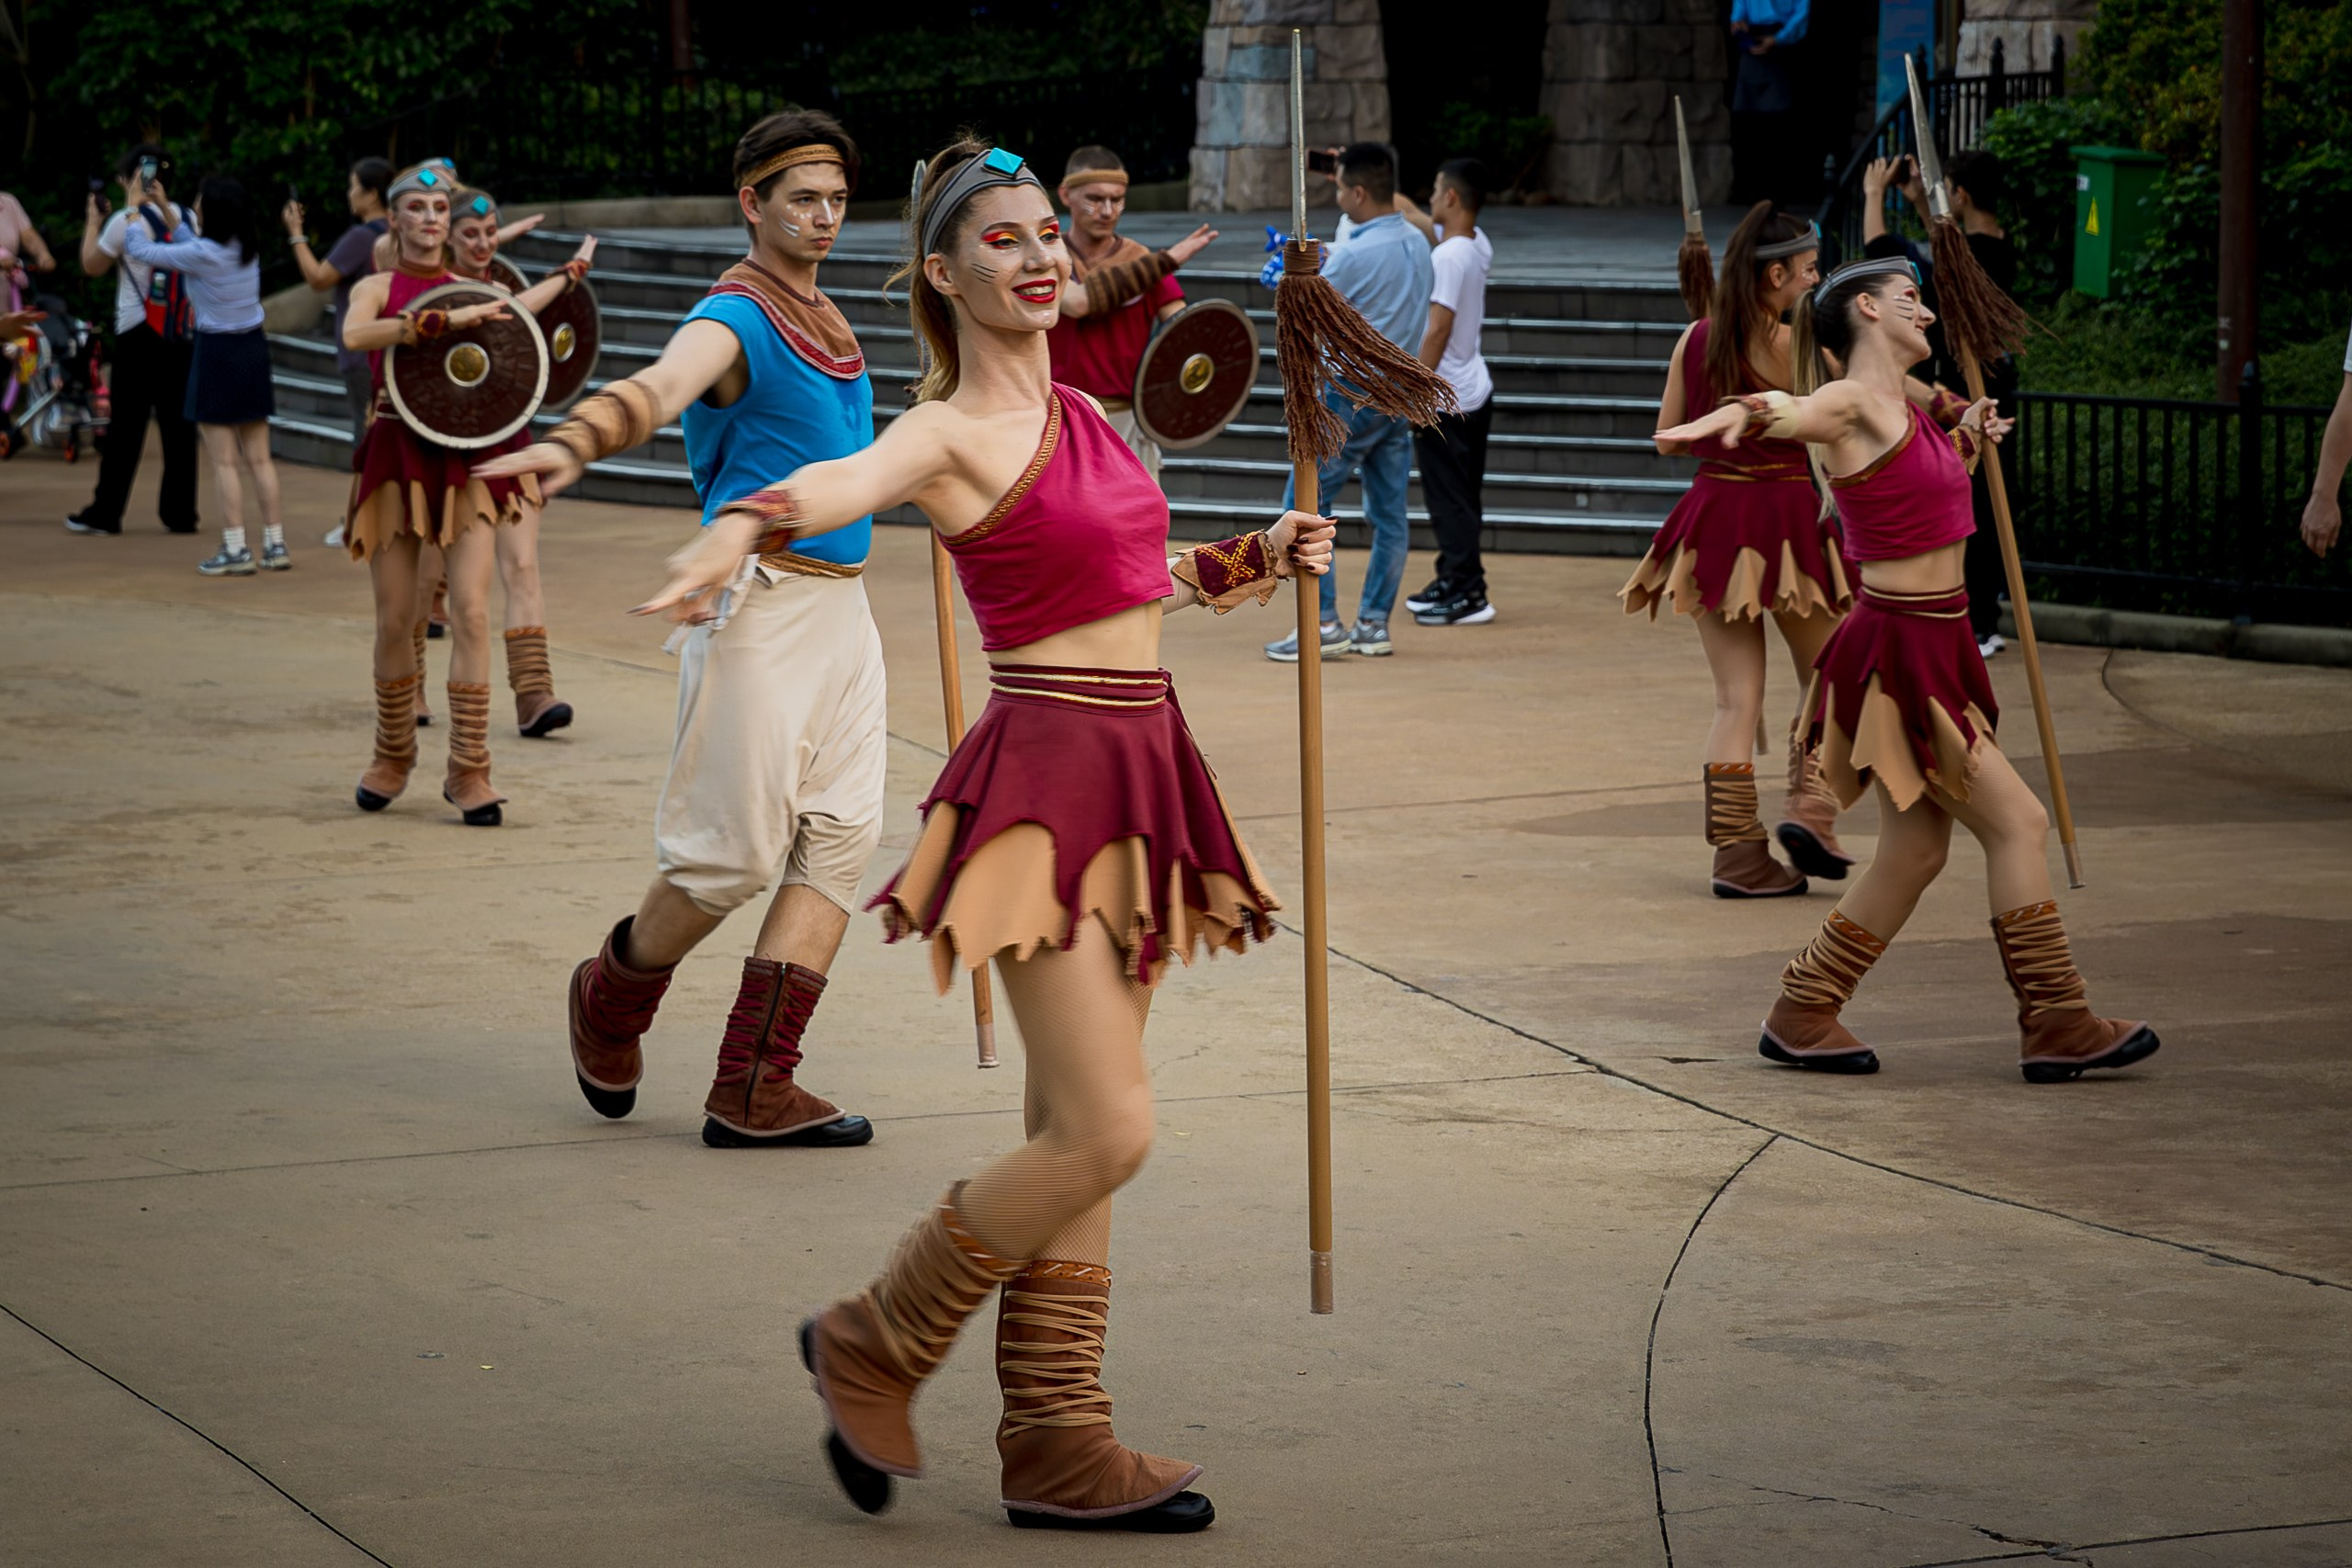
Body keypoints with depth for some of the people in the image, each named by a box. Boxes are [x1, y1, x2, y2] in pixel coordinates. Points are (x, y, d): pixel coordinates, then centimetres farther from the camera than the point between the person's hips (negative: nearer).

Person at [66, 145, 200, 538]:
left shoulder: (124, 222, -9)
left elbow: (92, 266, 3)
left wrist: (93, 222, 15)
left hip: (139, 334, -4)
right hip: (182, 333, 4)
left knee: (126, 425, 0)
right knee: (178, 423, 7)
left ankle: (106, 512, 3)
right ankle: (180, 512, 7)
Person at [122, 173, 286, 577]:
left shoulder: (201, 254, -18)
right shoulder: (248, 247, 2)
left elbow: (140, 250, -8)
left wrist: (134, 208, 7)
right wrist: (156, 208, 27)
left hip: (217, 353, -6)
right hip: (253, 347, 6)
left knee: (224, 462, -2)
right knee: (259, 458, 10)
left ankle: (235, 550, -2)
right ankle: (275, 545, 11)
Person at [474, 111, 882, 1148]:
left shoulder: (825, 317, 16)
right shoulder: (734, 320, -12)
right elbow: (656, 389, -34)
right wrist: (574, 443, -53)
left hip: (840, 606, 9)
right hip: (761, 604, -9)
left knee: (840, 838, -1)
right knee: (733, 855, -7)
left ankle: (752, 1090, -1)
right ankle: (611, 999, 22)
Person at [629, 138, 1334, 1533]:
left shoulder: (1080, 414, 14)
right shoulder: (949, 432, -10)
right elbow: (838, 484, -34)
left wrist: (1266, 559, 15)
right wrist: (741, 531, -54)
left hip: (1139, 775, 8)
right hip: (1047, 775, -8)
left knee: (1075, 1139, 10)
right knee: (1107, 1131, -13)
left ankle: (1058, 1446, 16)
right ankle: (875, 1345, 5)